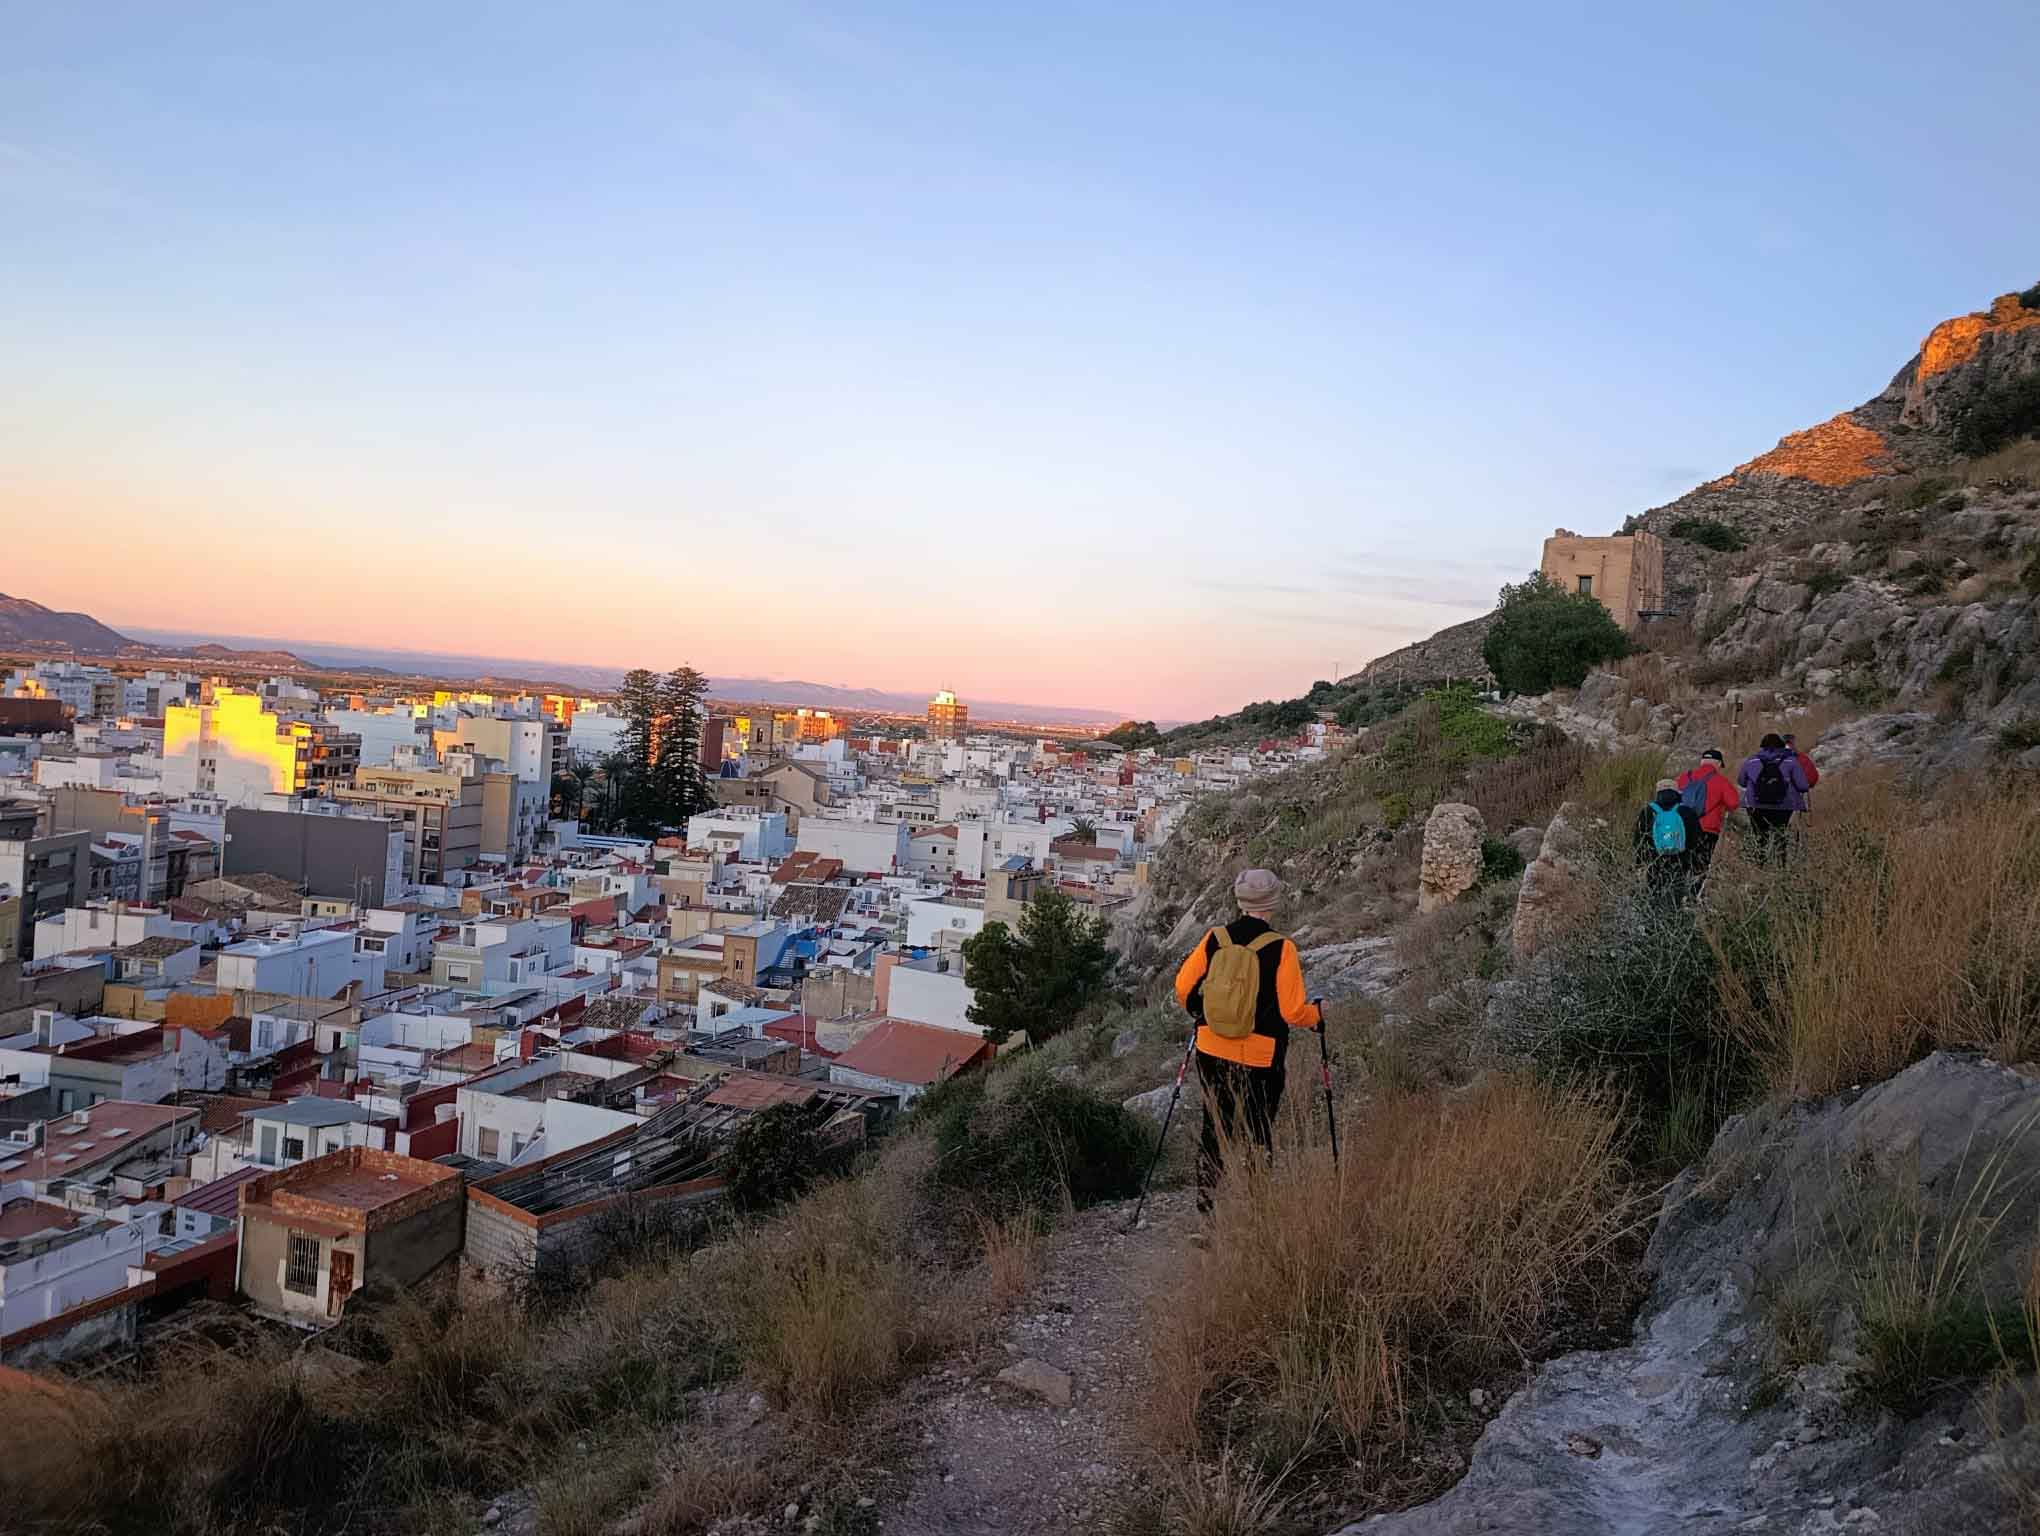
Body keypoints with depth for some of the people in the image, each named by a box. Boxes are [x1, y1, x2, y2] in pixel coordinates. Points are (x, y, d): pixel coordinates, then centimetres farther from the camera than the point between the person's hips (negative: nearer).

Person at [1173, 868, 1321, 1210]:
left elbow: (1183, 986, 3)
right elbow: (1293, 1011, -14)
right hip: (1260, 1057, -4)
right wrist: (1316, 1015, 7)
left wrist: (1199, 1014, 23)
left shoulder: (1214, 939, -4)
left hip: (1212, 1051, 4)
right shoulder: (1281, 948, -14)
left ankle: (1206, 1198, 25)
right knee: (1256, 1134, 11)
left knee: (1215, 1127, 18)